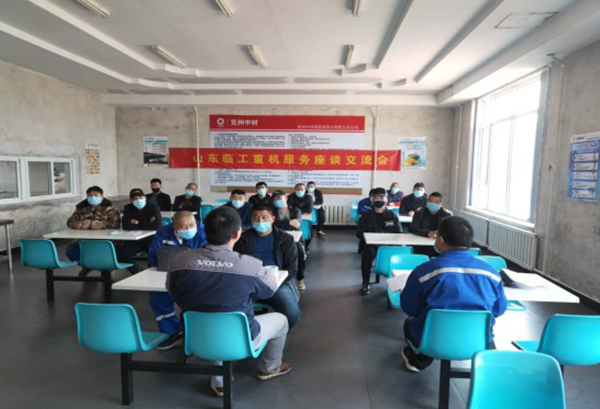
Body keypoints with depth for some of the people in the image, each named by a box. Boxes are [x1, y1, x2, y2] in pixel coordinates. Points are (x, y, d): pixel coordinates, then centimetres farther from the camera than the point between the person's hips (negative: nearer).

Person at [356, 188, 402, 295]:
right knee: (368, 252, -35)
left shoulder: (392, 216, 11)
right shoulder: (366, 216, 10)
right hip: (371, 244, -1)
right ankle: (366, 283, -19)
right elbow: (359, 233, 1)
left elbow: (399, 234, 4)